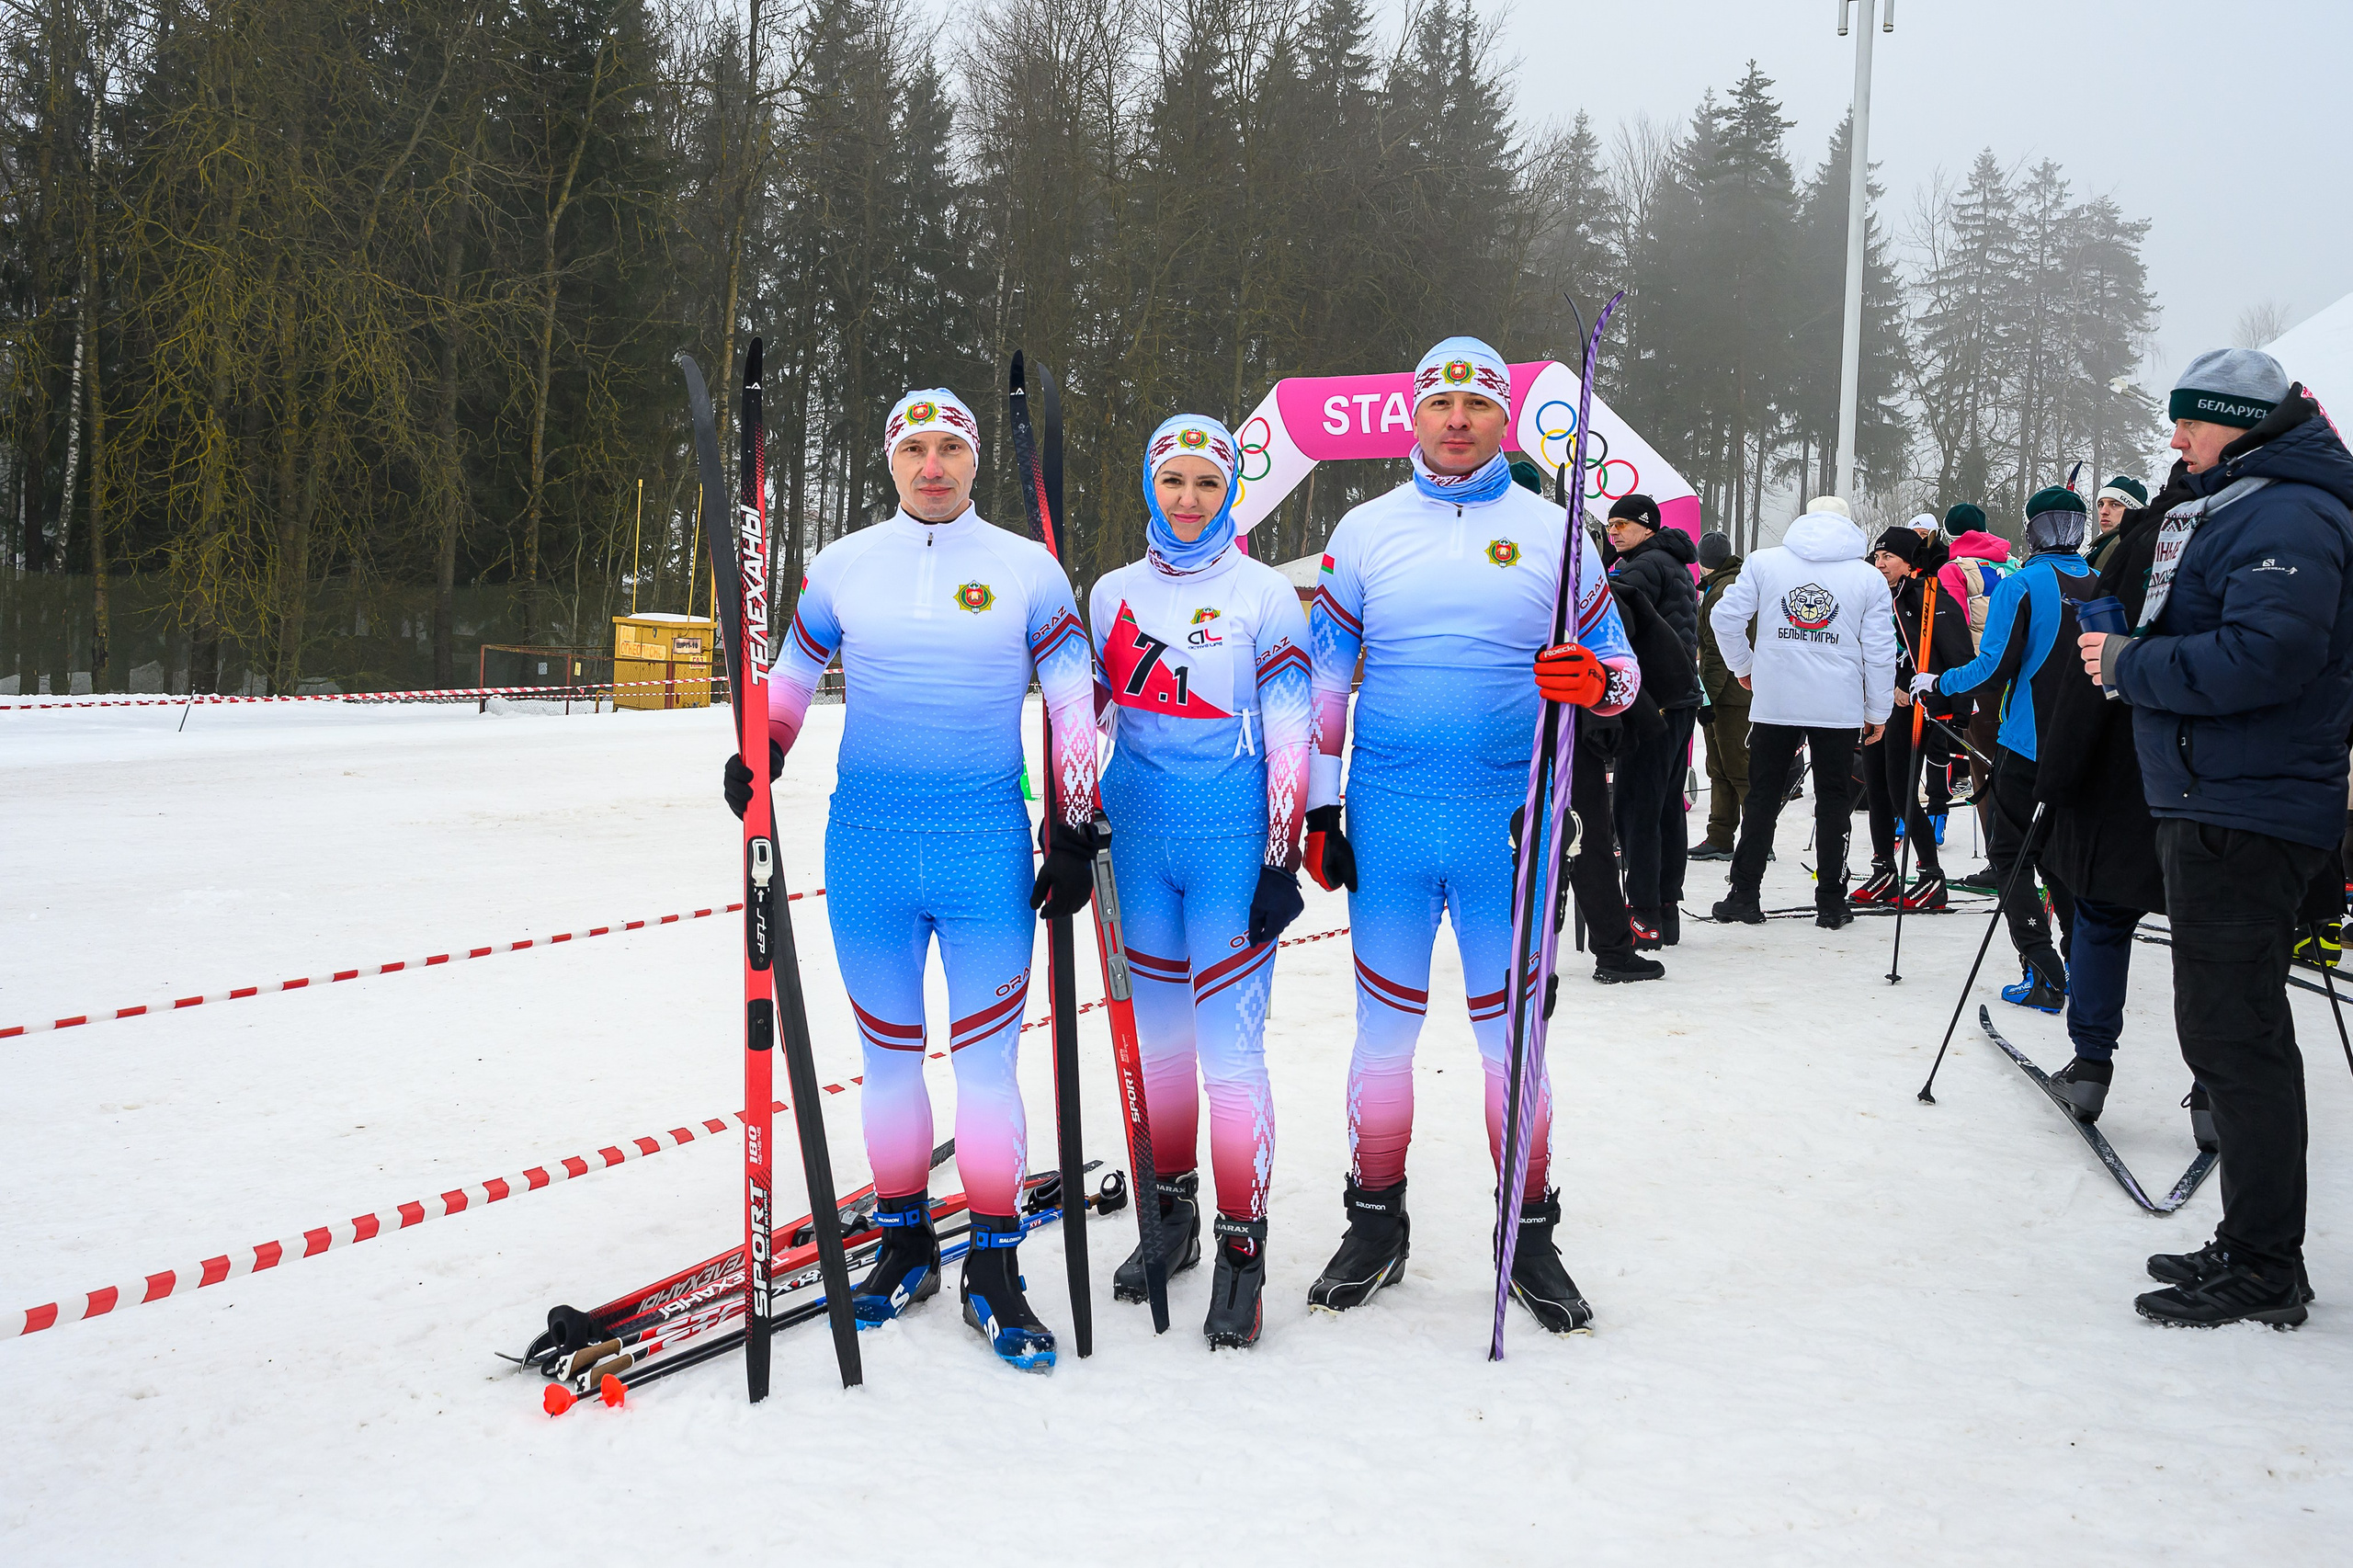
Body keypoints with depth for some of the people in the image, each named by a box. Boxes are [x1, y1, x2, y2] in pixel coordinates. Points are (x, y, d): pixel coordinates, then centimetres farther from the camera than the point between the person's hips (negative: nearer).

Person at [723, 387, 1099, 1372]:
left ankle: (994, 1270, 11)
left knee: (987, 1060, -1)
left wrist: (1074, 833, 0)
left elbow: (1074, 701, 4)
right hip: (867, 847, 2)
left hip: (989, 850, -2)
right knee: (888, 1054, 11)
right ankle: (904, 1245, 26)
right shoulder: (841, 567, 6)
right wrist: (759, 754, 0)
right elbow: (792, 672, 19)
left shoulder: (1028, 571, 2)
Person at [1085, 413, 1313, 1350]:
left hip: (1232, 847, -4)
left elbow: (1289, 738, -5)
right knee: (1157, 1036, 12)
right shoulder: (1113, 595, 9)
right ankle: (1170, 1214, 28)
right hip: (1138, 844, 4)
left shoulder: (1264, 596, -3)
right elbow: (1086, 713, 17)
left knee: (1230, 1048, -7)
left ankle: (1242, 1247, 3)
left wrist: (1282, 865, -10)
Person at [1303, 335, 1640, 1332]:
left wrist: (1596, 681, -17)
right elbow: (1324, 676, 10)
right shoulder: (1365, 532, 7)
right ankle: (1377, 1223, 22)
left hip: (1508, 821, -1)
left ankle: (1530, 1236, 19)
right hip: (1388, 820, 1)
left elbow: (1617, 664, 8)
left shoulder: (1550, 532, 5)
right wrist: (1319, 811, 5)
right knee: (1384, 1029, 7)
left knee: (1511, 1034, 5)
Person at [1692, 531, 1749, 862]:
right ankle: (1719, 839, 15)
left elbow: (1718, 652, -19)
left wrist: (1706, 698, -18)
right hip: (1746, 691, 10)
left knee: (1738, 767, -6)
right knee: (1720, 768, 12)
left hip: (1730, 695, -10)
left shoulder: (1721, 593, -14)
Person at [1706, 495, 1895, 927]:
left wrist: (1743, 666, 16)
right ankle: (1830, 903, 10)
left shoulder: (1764, 562, 1)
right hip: (1839, 708, 0)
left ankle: (1744, 895, 11)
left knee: (1762, 797, 9)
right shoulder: (1870, 577, 2)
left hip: (1774, 703, 0)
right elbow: (1880, 649, 2)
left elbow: (1725, 616, 1)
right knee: (1832, 800, 8)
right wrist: (1878, 711, 11)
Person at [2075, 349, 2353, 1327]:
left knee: (2234, 1036, -6)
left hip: (2246, 818, -11)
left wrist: (2130, 663, -17)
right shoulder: (2231, 505, 18)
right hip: (2211, 805, 11)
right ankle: (2251, 1246, 27)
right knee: (2230, 1031, 16)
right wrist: (2129, 652, 7)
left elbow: (2263, 655, -26)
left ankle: (2264, 1270, 3)